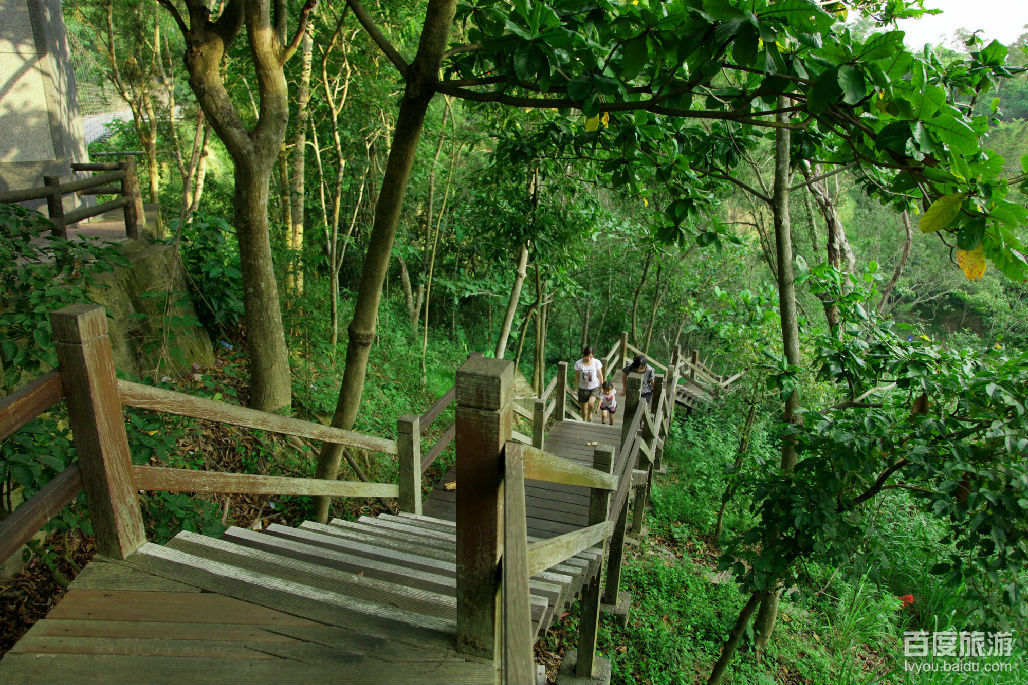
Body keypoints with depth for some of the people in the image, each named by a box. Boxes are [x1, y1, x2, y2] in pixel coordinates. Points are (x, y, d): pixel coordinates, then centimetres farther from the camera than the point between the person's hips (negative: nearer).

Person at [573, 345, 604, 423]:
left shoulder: (597, 362, -13)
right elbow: (577, 377, 0)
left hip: (594, 388, -1)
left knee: (590, 403, -26)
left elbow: (600, 376, -2)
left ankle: (590, 414, 5)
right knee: (584, 409, 9)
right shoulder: (578, 363, -12)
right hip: (583, 389, 2)